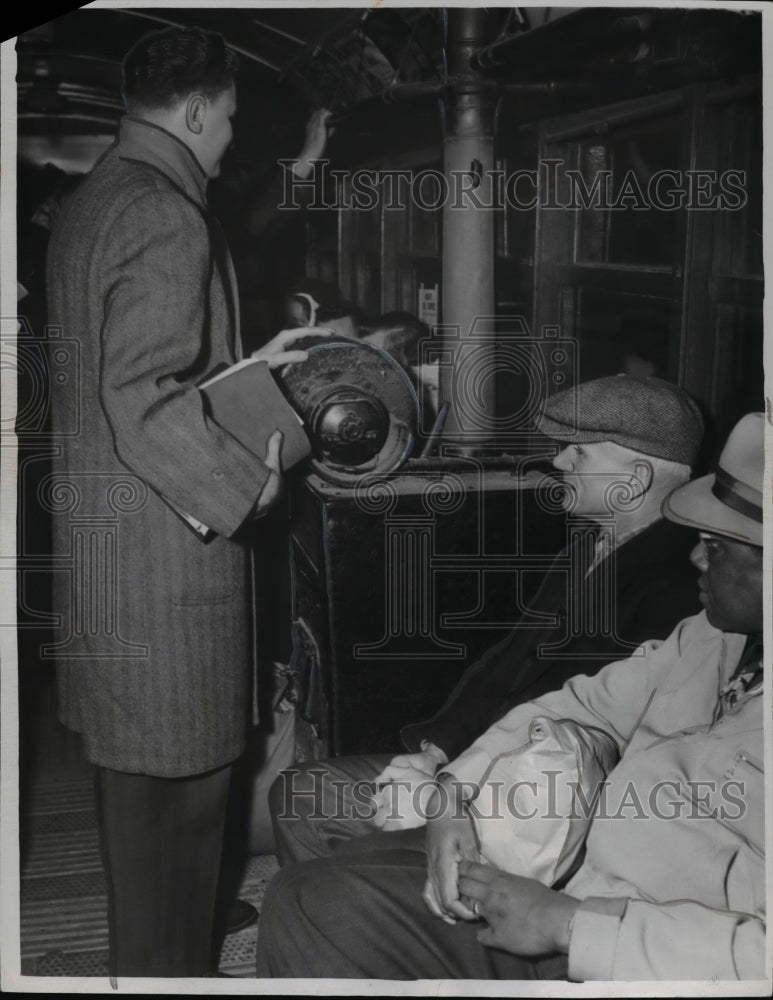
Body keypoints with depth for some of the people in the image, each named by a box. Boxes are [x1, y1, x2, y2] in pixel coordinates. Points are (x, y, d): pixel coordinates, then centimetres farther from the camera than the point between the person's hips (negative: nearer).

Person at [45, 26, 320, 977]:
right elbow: (145, 404, -25)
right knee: (175, 782, 3)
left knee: (132, 771, 21)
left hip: (96, 533, 10)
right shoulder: (167, 217, -17)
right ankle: (165, 967, 19)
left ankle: (145, 951, 39)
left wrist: (248, 362, 18)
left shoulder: (87, 203, 13)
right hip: (163, 547, -10)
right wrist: (250, 482, -14)